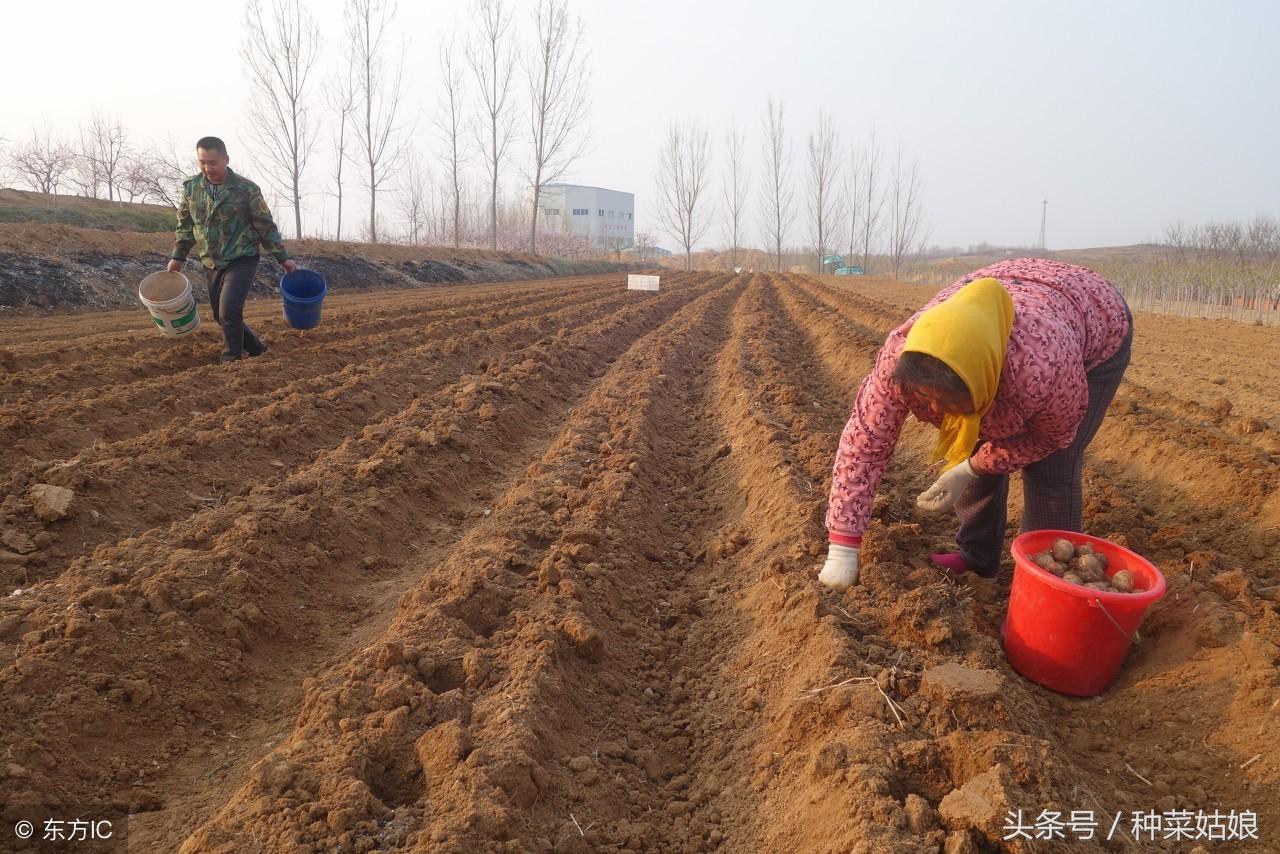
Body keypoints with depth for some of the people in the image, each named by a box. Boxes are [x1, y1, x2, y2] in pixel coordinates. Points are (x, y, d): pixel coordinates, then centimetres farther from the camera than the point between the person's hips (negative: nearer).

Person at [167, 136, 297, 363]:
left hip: (241, 261, -5)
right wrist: (178, 257, 10)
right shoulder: (191, 188, 2)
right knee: (221, 316, 10)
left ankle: (231, 360, -6)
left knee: (229, 312, -19)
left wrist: (283, 257, -5)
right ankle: (256, 349, 30)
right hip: (211, 265, 5)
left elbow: (266, 226, -5)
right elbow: (185, 225, 13)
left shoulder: (246, 189, -9)